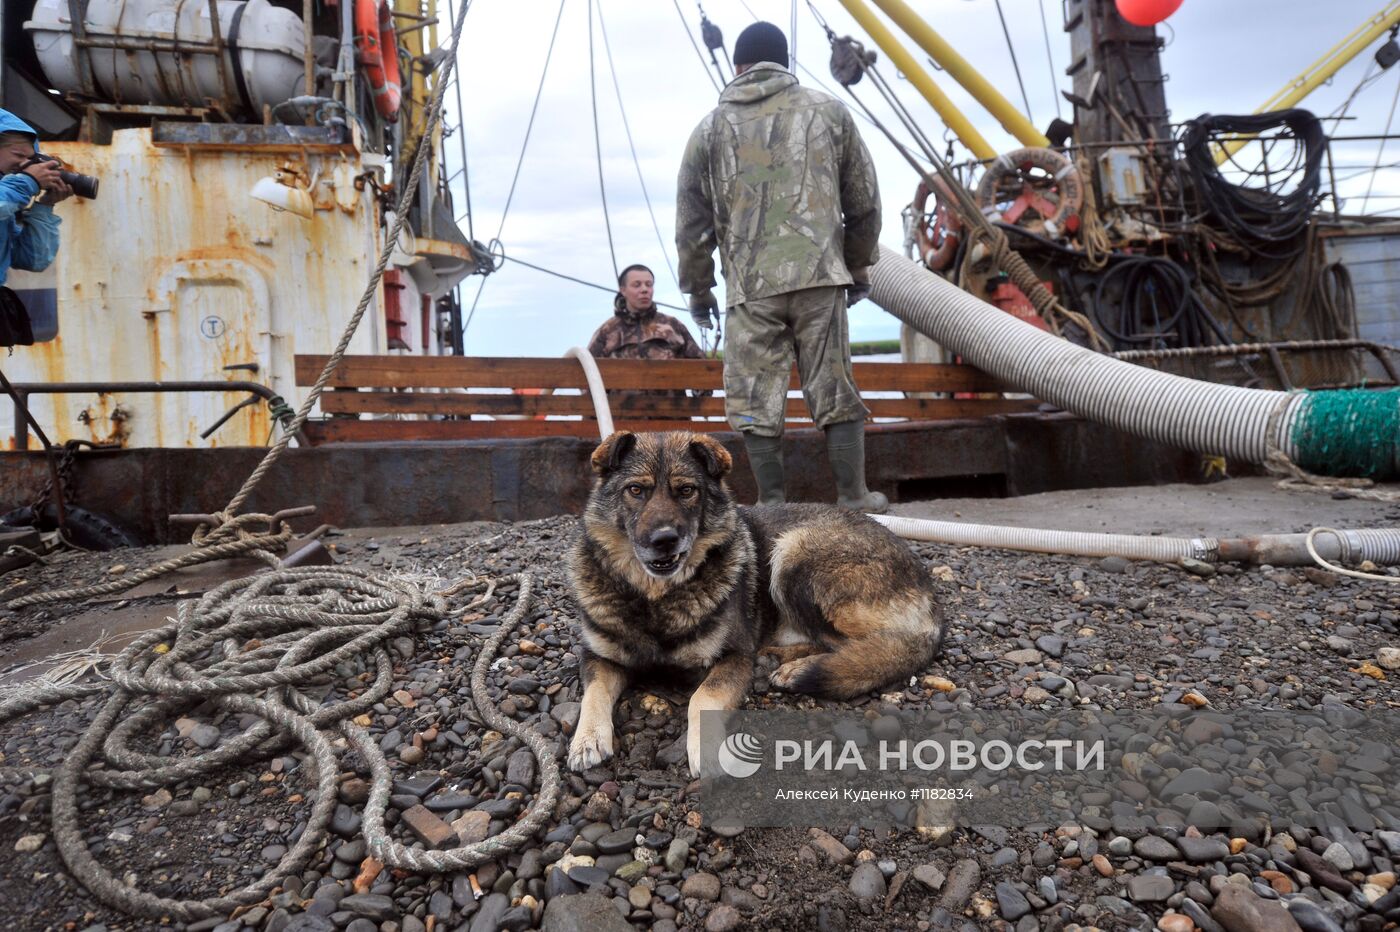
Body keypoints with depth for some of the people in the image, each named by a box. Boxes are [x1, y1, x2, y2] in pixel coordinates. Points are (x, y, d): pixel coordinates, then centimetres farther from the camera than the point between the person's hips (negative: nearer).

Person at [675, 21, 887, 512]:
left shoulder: (710, 130, 12)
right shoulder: (828, 111, 14)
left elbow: (691, 224, 12)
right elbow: (864, 202, 14)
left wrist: (697, 290, 23)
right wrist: (859, 267, 25)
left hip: (749, 287, -1)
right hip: (820, 276, 1)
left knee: (756, 400, 6)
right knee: (835, 392, 7)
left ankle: (772, 504, 9)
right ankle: (854, 499, 12)